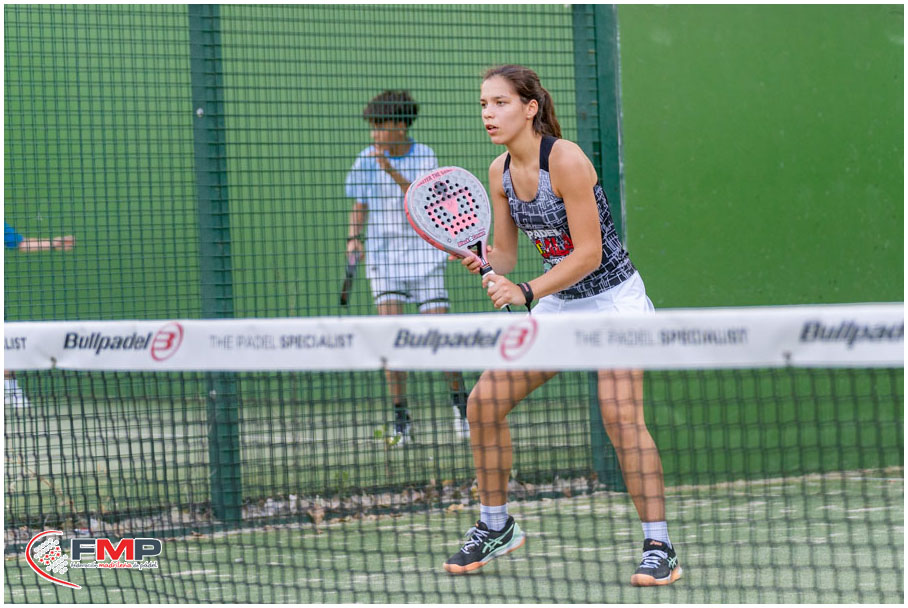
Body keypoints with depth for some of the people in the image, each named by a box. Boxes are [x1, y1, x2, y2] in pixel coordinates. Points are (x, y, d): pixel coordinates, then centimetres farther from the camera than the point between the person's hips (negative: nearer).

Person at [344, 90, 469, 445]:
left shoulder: (425, 158, -3)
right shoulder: (367, 161, 0)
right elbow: (360, 207, 9)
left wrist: (392, 171, -26)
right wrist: (354, 237, -8)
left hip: (424, 256, 0)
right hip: (384, 258, 1)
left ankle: (459, 397, 20)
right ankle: (401, 418, -7)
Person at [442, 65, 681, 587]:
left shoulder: (566, 160, -22)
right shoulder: (500, 172, 0)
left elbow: (589, 253, -23)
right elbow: (506, 255, 4)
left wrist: (526, 292, -29)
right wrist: (485, 263, -18)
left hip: (613, 298, -7)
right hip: (557, 304, 7)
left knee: (620, 415, -24)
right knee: (484, 403, -1)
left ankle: (660, 548, -18)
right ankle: (496, 527, 17)